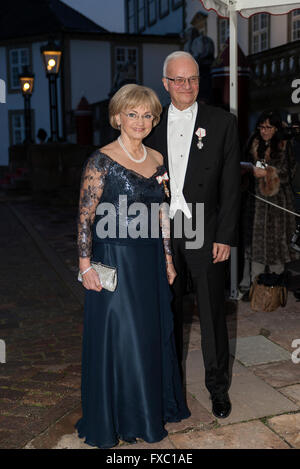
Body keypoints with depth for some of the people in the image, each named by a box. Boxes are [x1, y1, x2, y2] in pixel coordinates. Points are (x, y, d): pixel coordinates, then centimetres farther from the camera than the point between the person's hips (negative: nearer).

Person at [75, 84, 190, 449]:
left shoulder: (157, 160, 7)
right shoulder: (102, 160, -11)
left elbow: (162, 216, 11)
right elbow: (85, 217, -12)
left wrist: (167, 260, 11)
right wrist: (85, 265, -15)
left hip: (151, 261, 6)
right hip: (115, 261, -6)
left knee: (154, 333, 15)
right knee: (118, 336, 5)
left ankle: (153, 407, 37)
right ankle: (117, 418, 26)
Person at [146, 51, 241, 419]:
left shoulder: (222, 122, 0)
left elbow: (231, 184, -3)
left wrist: (225, 236, -8)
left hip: (205, 234, -2)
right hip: (162, 234, 3)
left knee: (212, 314, 7)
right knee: (168, 312, 14)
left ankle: (218, 386, 26)